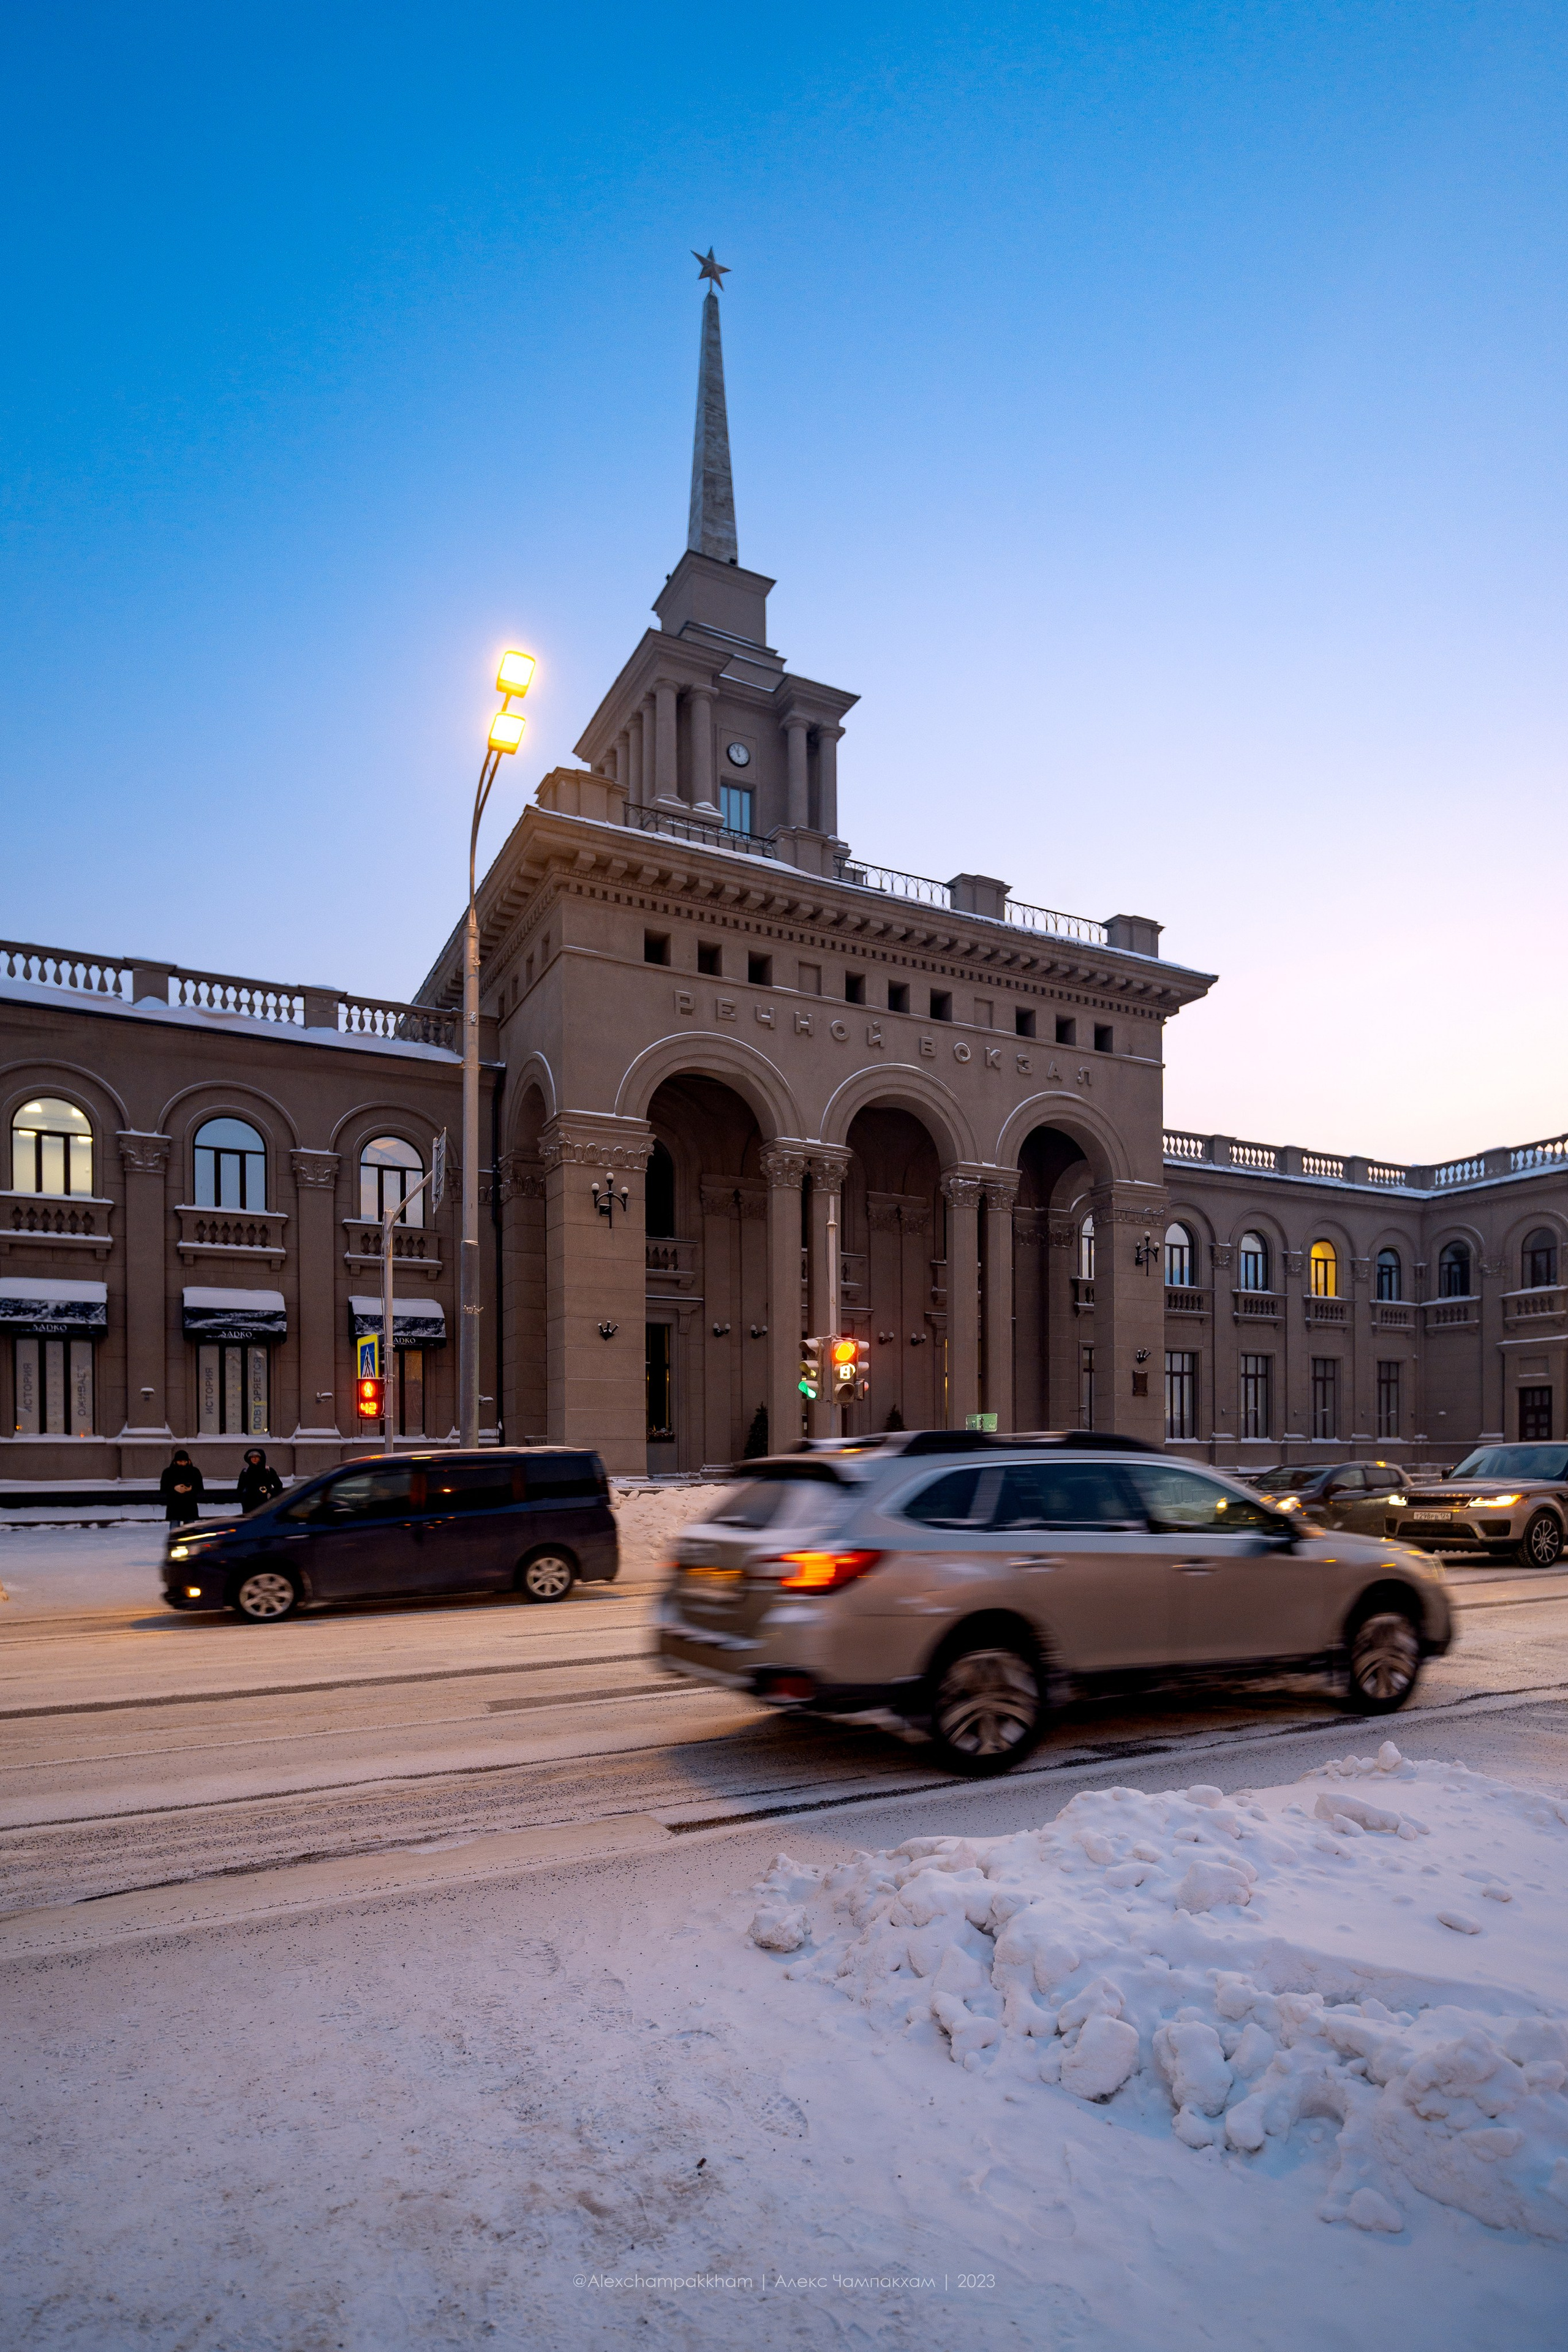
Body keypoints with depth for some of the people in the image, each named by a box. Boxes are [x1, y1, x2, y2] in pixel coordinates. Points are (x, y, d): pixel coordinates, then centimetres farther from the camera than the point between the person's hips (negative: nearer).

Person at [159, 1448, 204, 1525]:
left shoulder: (195, 1472, 3)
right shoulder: (168, 1472, 1)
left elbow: (200, 1488, 4)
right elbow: (163, 1488, -1)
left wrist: (192, 1488, -18)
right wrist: (174, 1488, -20)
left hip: (190, 1507, 1)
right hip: (174, 1507, -1)